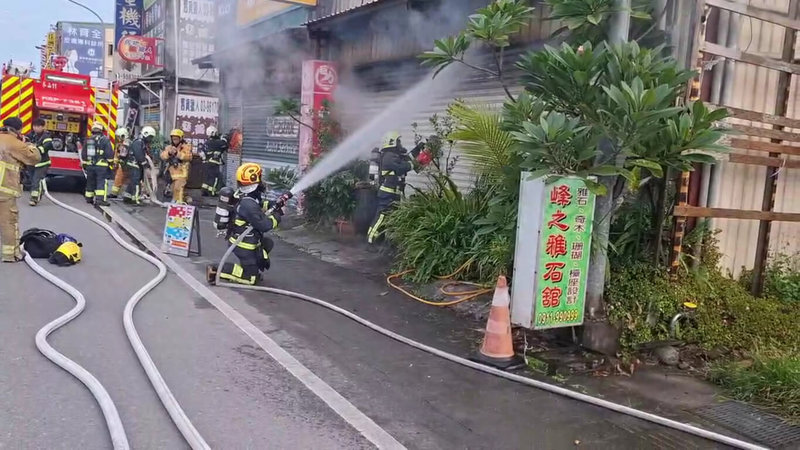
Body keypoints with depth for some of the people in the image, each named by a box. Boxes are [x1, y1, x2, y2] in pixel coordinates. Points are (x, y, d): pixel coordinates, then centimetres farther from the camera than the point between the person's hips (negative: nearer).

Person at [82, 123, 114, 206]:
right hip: (101, 166, -5)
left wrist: (84, 165, 25)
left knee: (90, 182, 17)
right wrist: (111, 162, 4)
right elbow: (109, 153, -10)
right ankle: (100, 199, -17)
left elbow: (84, 154, 16)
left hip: (90, 165, 5)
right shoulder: (105, 140, -7)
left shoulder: (88, 140, 10)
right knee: (102, 182, -7)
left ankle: (89, 198, 26)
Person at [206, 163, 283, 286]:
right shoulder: (248, 205, -30)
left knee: (267, 243, 28)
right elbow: (265, 225, -28)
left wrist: (273, 204, 1)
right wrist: (277, 215, -12)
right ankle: (216, 270, -5)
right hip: (244, 245, -9)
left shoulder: (245, 196, -2)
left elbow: (259, 204, 18)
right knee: (252, 278, -1)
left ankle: (255, 267, 26)